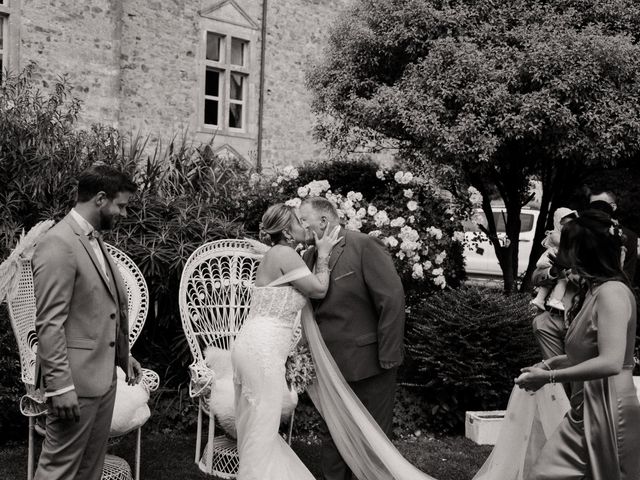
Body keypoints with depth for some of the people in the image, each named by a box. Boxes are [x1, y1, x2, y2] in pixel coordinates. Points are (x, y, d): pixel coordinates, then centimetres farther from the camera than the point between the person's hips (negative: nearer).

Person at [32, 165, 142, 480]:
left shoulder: (94, 240, 12)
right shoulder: (58, 244, -16)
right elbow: (49, 324, -20)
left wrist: (123, 356, 18)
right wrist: (60, 385, -21)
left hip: (104, 376, 9)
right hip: (76, 381, -9)